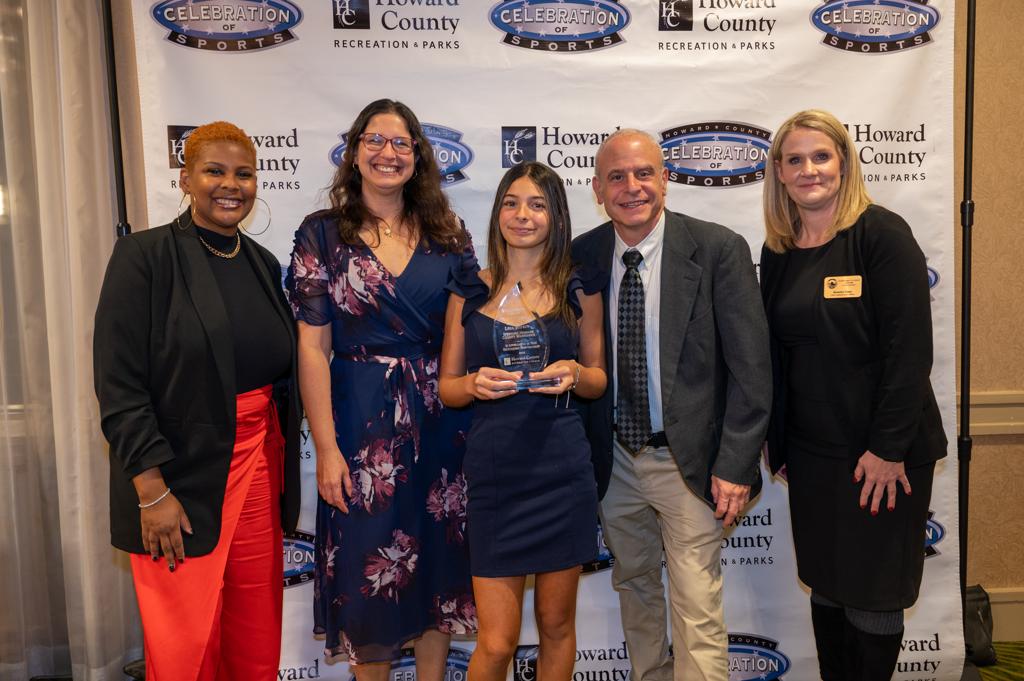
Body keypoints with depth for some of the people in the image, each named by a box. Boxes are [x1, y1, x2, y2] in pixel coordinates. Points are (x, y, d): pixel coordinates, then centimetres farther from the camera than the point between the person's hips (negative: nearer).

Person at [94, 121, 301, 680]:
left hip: (259, 467, 5)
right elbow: (117, 384, -11)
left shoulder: (263, 264, 9)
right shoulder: (143, 257, -7)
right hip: (180, 476, -5)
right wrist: (153, 490, -15)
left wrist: (285, 471, 10)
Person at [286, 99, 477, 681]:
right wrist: (327, 447, -11)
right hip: (361, 422, -2)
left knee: (441, 566, 13)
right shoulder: (323, 234, -1)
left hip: (443, 420, 3)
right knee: (369, 572, 9)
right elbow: (313, 347, -6)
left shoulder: (448, 234, 5)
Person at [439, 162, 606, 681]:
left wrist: (574, 375, -11)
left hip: (561, 469, 1)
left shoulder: (578, 291, 4)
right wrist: (476, 385, -14)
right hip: (493, 472, 0)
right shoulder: (468, 293, 5)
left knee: (556, 623, 14)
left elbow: (599, 379, 10)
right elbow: (446, 387, 7)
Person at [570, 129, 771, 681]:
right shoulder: (580, 256, -1)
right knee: (633, 585, 21)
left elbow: (750, 366, -10)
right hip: (612, 460, 4)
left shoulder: (719, 249, -11)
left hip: (688, 460, -4)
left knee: (698, 611, 2)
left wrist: (736, 464, -13)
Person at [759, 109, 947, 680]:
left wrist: (888, 449, -17)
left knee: (873, 595, 7)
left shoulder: (882, 234, -11)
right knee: (825, 587, 16)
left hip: (881, 452, -5)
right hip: (810, 450, 5)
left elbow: (911, 349, -15)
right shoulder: (779, 251, 6)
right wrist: (775, 439, 9)